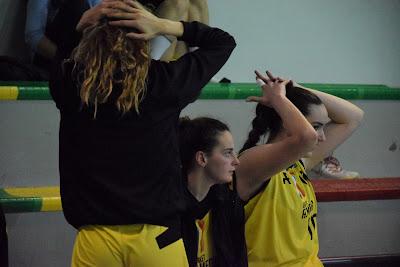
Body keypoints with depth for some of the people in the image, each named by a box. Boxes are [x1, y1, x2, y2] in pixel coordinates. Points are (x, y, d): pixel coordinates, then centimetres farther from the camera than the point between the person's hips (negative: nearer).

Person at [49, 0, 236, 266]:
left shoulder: (71, 83, -3)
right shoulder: (164, 81, -5)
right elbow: (224, 42, 10)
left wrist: (80, 25, 7)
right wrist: (164, 26, 1)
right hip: (156, 234, -1)